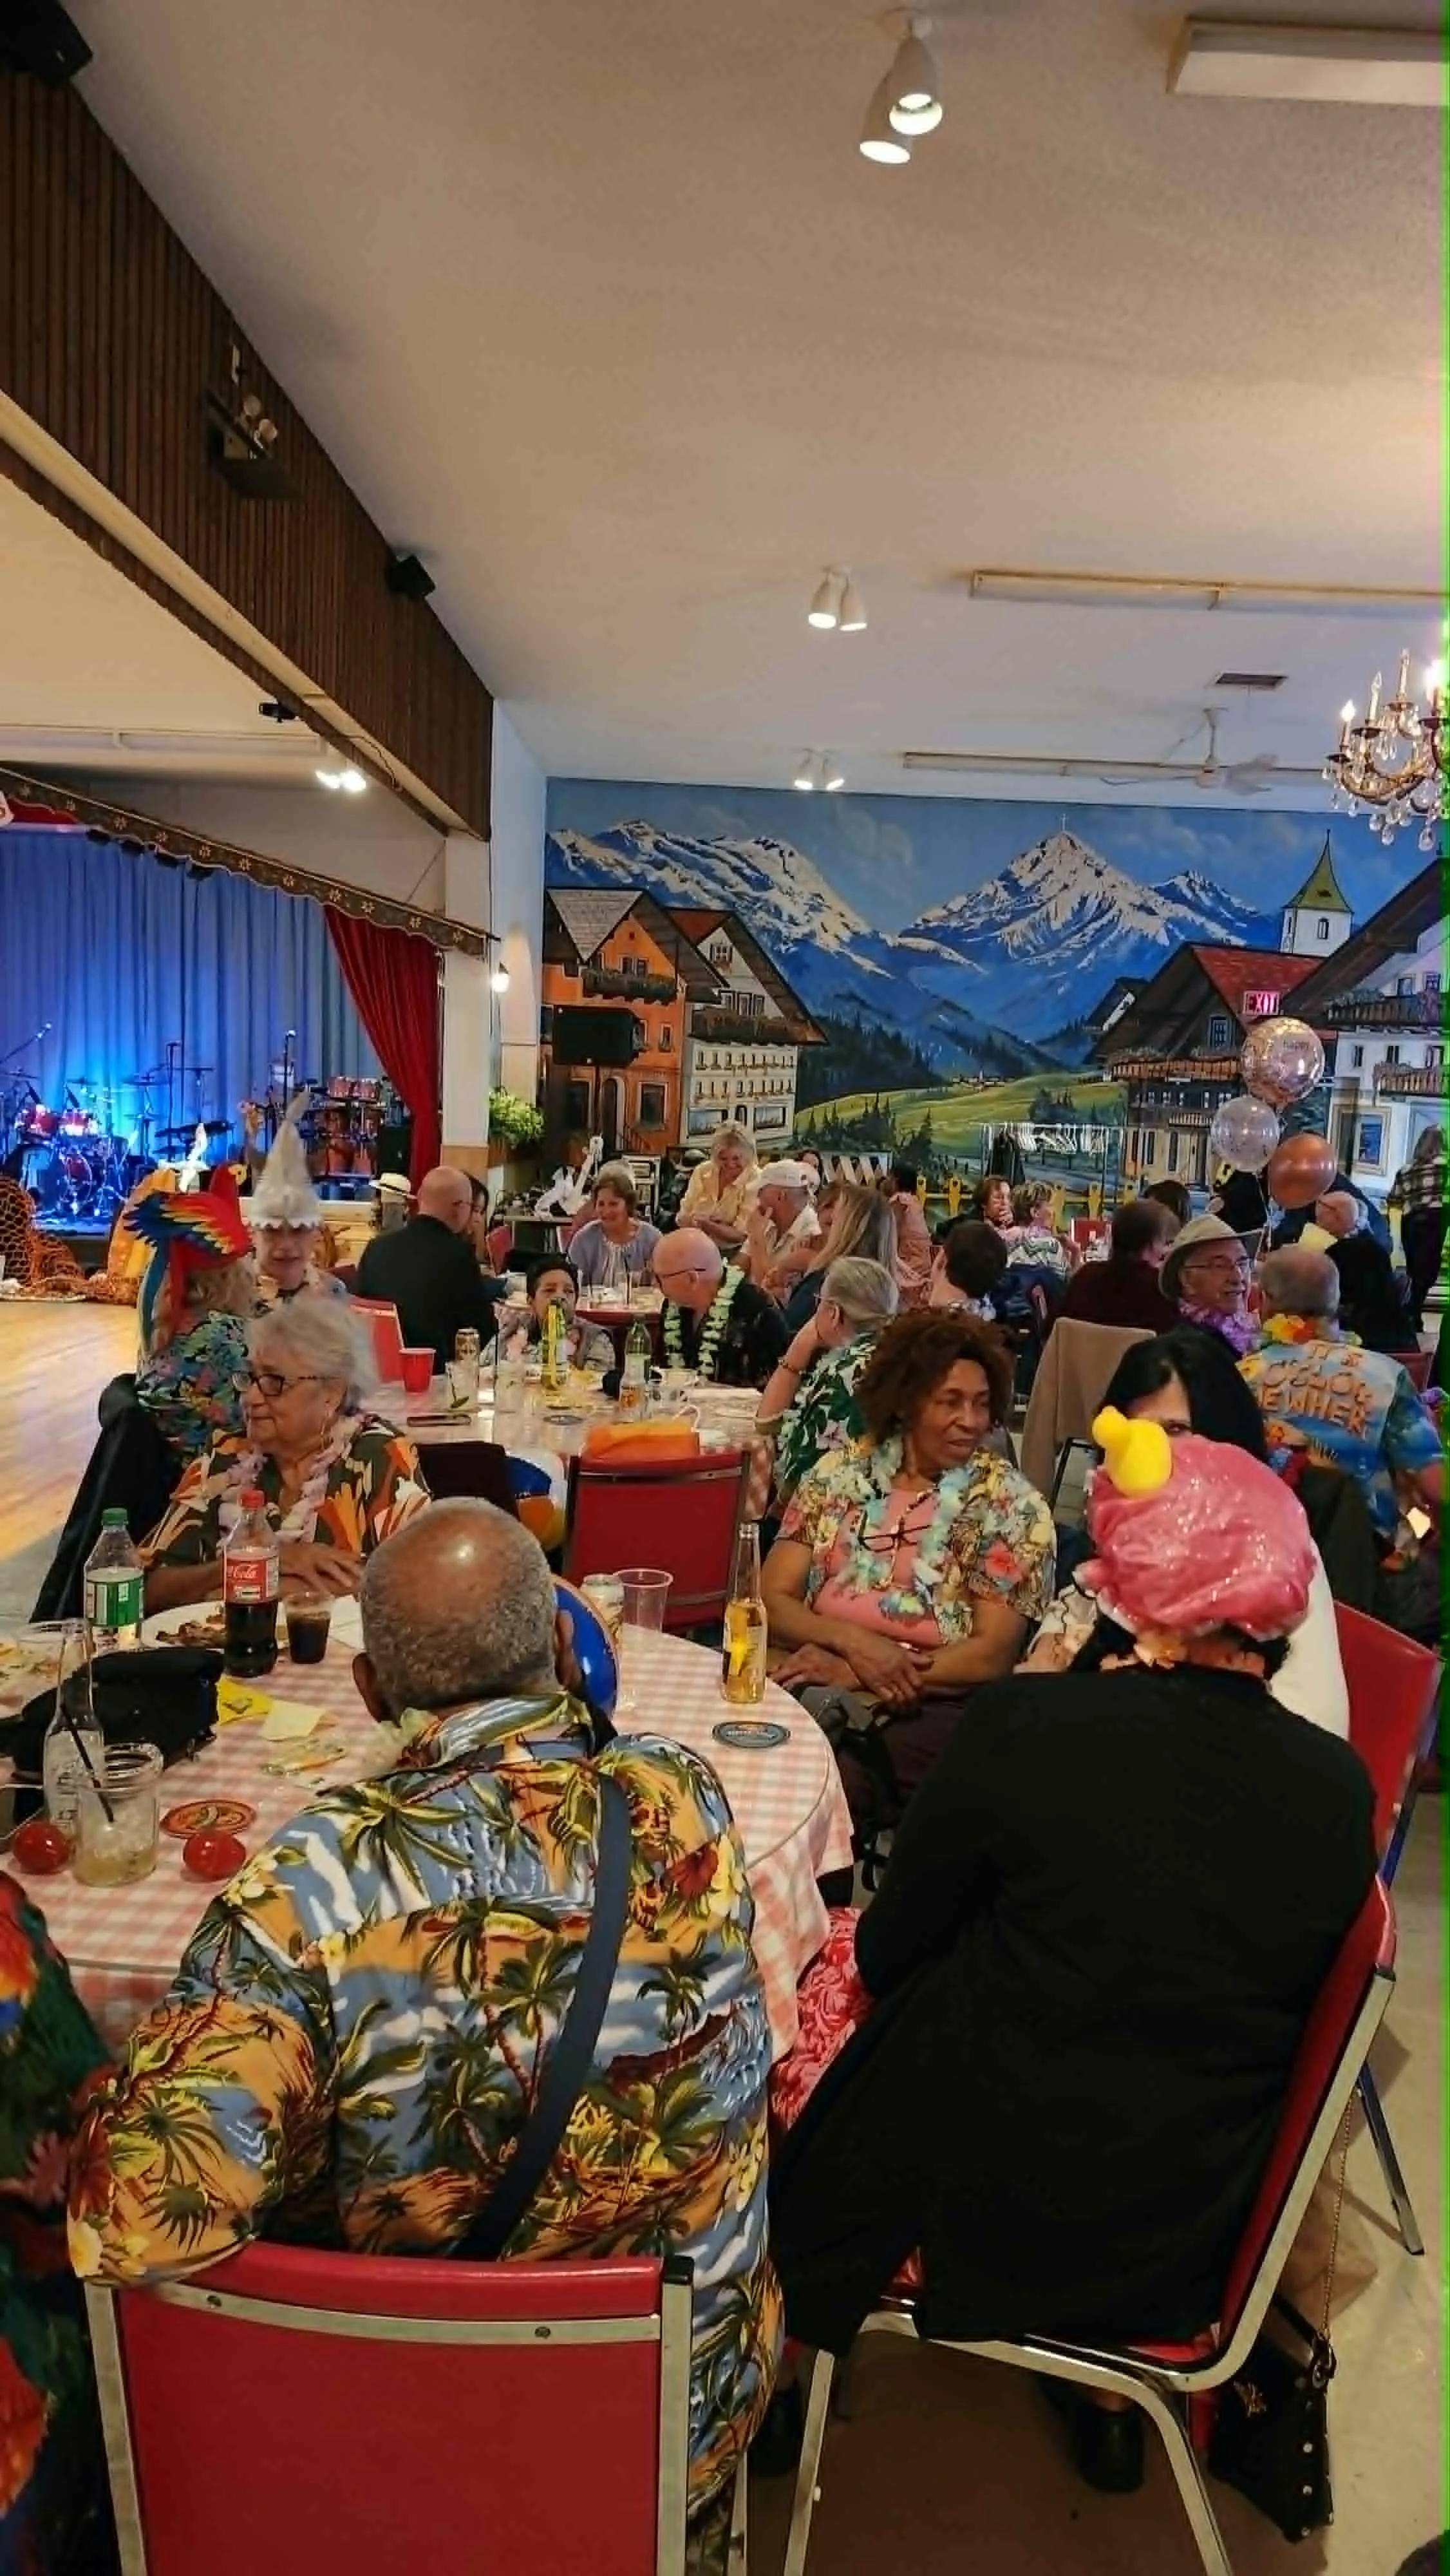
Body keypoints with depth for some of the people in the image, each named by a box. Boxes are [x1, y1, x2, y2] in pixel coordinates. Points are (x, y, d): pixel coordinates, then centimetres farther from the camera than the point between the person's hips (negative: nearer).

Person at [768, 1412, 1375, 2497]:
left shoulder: (1027, 1724, -23)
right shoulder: (1343, 1785, -11)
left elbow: (891, 1952, -9)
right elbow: (1250, 1992, 5)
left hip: (984, 2207, -4)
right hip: (1192, 2239, 4)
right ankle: (1110, 2407, 38)